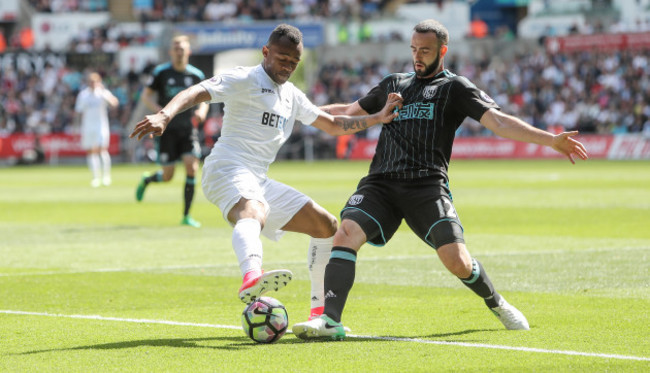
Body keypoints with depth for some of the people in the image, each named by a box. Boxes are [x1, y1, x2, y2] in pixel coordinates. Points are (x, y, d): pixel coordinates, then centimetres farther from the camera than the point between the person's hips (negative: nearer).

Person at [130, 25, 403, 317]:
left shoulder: (292, 96, 23)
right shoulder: (244, 79, -3)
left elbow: (333, 125, 32)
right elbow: (197, 92, -18)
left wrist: (377, 118, 19)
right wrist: (165, 116, -37)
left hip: (259, 182, 9)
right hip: (228, 169, -9)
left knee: (326, 226, 10)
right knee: (252, 213, -41)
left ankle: (320, 310, 18)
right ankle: (252, 278, -73)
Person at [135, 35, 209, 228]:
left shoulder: (196, 75, 5)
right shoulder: (161, 72, -2)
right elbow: (146, 96, 3)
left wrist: (202, 111, -6)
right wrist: (160, 110, -15)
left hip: (188, 128, 2)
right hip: (167, 129, -2)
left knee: (192, 166, -15)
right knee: (167, 176, -2)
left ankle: (186, 216, -5)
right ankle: (146, 180, 35)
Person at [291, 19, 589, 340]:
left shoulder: (455, 88, 9)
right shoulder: (393, 84, 24)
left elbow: (498, 122, -1)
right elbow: (350, 112, 36)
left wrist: (550, 140, -14)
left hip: (427, 187, -3)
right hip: (380, 183, 4)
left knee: (458, 262, -15)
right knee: (345, 234, -23)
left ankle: (497, 305, 16)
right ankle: (330, 320, -28)